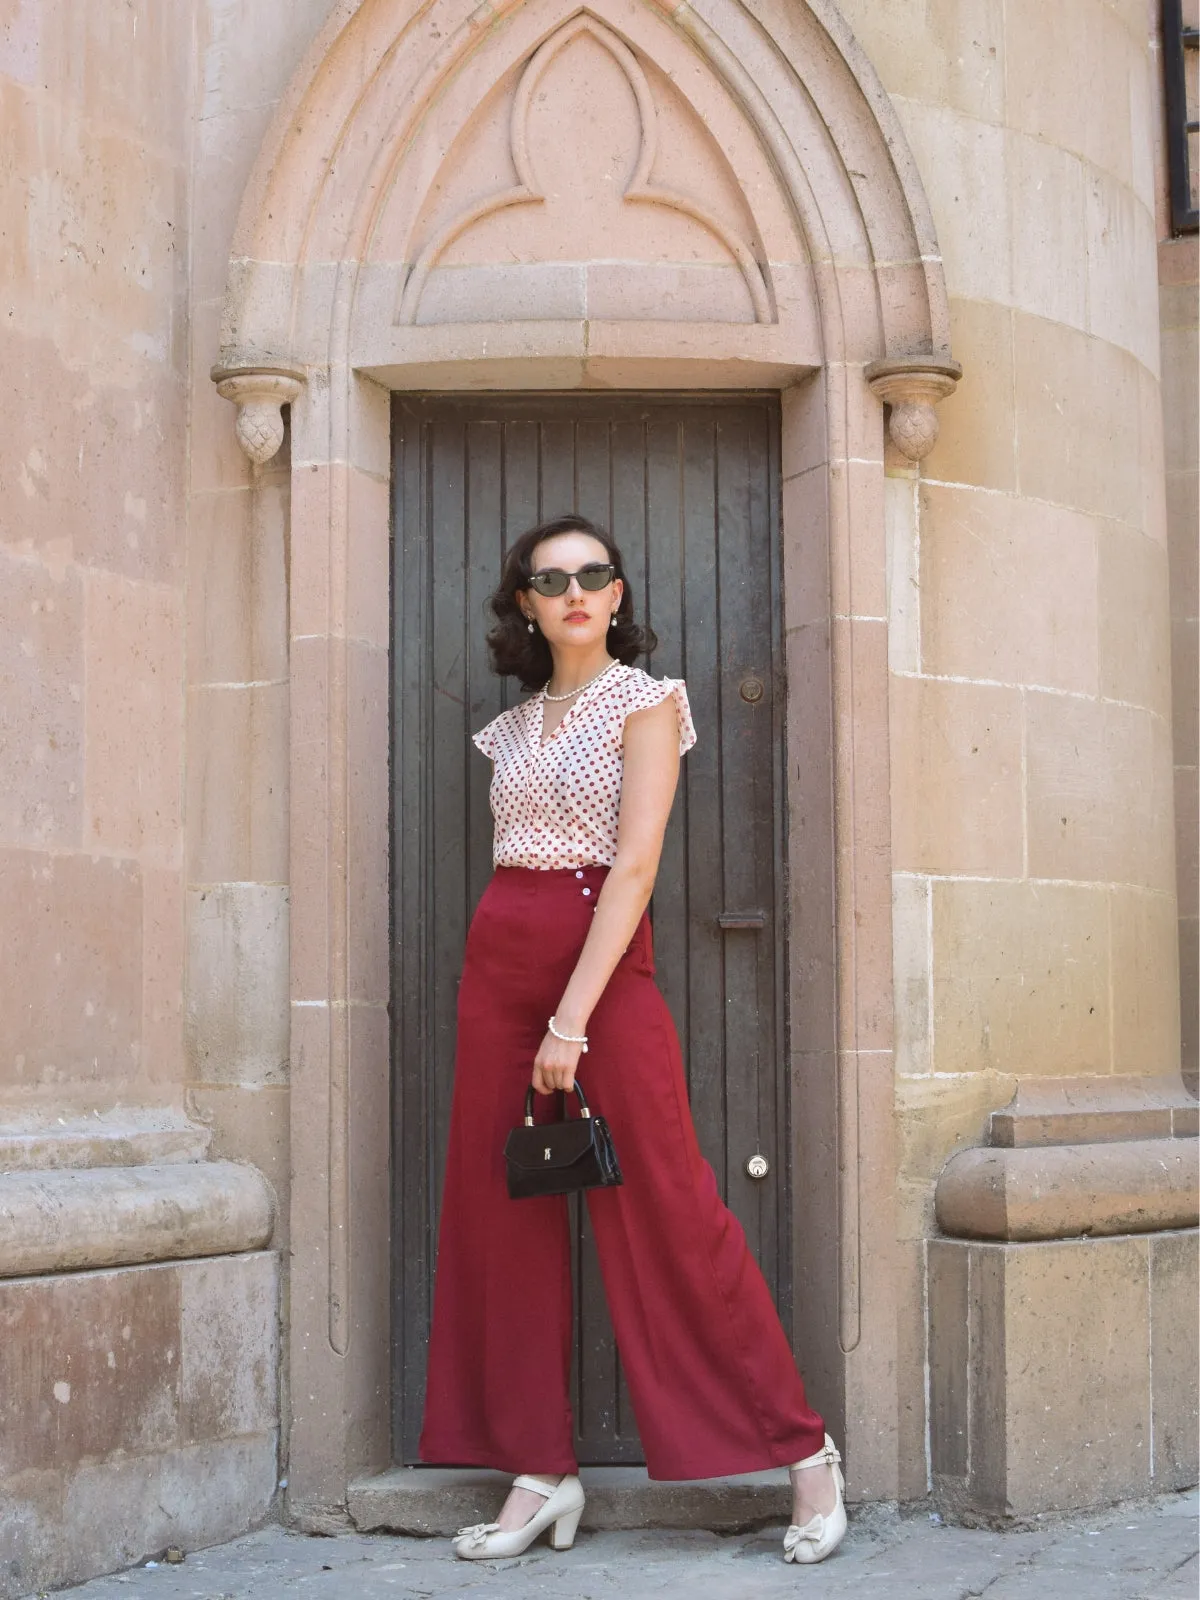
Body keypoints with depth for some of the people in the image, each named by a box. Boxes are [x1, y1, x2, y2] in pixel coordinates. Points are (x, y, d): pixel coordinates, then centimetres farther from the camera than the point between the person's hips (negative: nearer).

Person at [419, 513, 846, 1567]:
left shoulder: (645, 702, -3)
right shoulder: (516, 726, 15)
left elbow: (636, 865, -13)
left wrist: (571, 1018, -19)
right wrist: (518, 1007, 6)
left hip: (604, 962, -6)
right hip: (497, 964, 6)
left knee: (669, 1214, -7)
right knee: (502, 1217, 4)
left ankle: (804, 1452, 4)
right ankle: (541, 1474, 13)